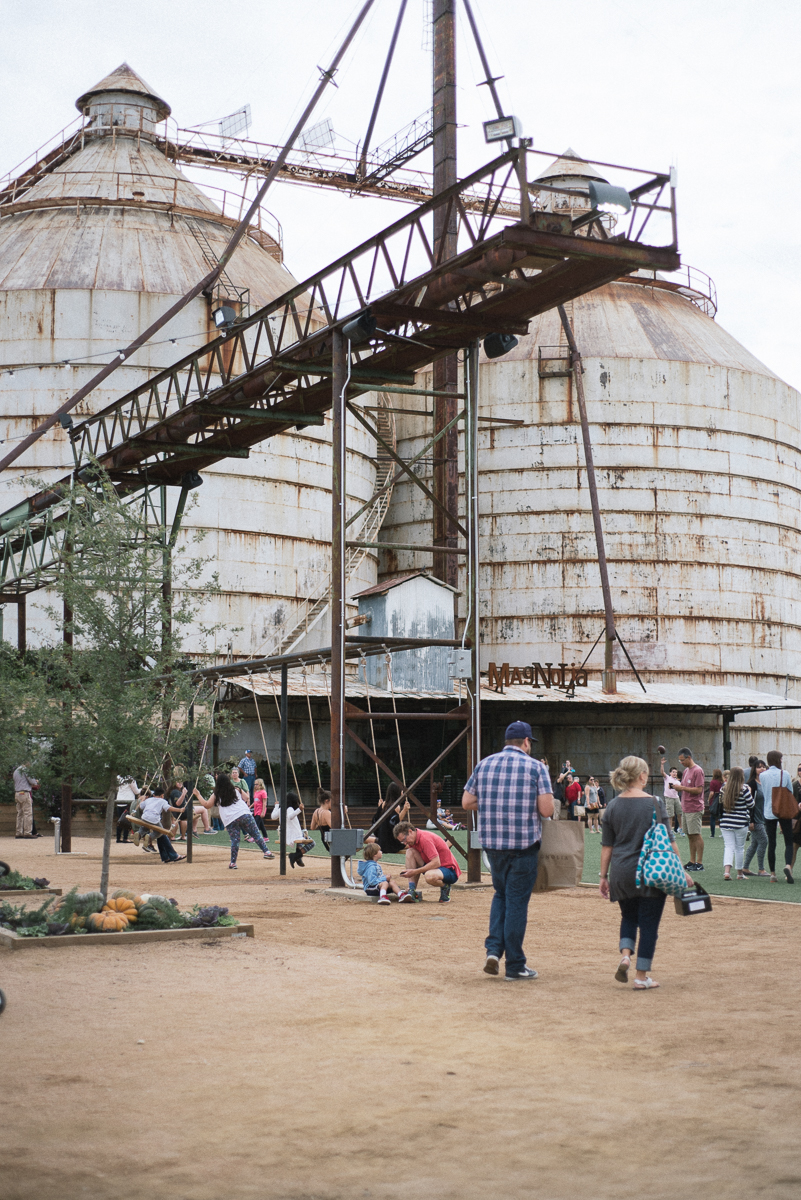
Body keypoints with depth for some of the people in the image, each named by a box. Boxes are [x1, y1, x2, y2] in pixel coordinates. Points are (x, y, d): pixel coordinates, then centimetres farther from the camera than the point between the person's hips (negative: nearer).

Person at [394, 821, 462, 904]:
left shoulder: (425, 838, -23)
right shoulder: (413, 839, 4)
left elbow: (436, 863, -29)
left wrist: (415, 871, -27)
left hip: (450, 871, -9)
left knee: (429, 876, -41)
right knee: (410, 852, -7)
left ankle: (445, 887, -5)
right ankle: (412, 890, -10)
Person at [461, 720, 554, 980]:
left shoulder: (484, 764, 6)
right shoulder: (535, 767, -5)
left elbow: (467, 803, 7)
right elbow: (547, 810, -11)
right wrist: (530, 805, 10)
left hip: (492, 842, 4)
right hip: (524, 843, -4)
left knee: (501, 895, 22)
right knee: (517, 901, 4)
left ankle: (494, 949, 6)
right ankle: (514, 965, 9)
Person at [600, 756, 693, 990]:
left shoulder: (613, 806, 2)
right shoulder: (654, 804, -7)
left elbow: (607, 845, 6)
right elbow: (669, 841, -5)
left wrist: (604, 876, 13)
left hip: (621, 873, 4)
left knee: (628, 917, 22)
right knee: (649, 923, 6)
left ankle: (625, 954, -2)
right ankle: (642, 977, 8)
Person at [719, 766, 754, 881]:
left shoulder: (724, 788, 1)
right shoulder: (744, 789, -11)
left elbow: (720, 804, 8)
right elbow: (751, 805, -5)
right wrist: (749, 792, 6)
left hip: (725, 823, 3)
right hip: (741, 823, -3)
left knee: (728, 846, 2)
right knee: (740, 847, 10)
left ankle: (726, 871, -18)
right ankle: (739, 873, 20)